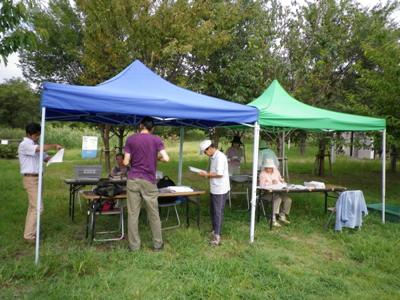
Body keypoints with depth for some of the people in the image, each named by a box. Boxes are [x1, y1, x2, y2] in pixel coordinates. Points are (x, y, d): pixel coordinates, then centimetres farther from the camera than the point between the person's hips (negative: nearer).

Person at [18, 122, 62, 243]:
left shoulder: (35, 145, 15)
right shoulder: (24, 145, -14)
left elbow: (46, 158, 16)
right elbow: (40, 149, -31)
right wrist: (54, 146, -17)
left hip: (37, 178, 9)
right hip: (30, 179, -9)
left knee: (33, 206, 13)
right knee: (37, 207, -11)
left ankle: (31, 232, 22)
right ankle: (29, 235, -4)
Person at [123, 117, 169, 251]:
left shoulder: (130, 139, 2)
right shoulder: (156, 140, -1)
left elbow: (126, 162, -1)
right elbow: (166, 158, -11)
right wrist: (156, 157, 8)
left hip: (133, 180, 1)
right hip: (149, 181, -1)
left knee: (133, 214, 7)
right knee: (154, 215, 10)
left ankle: (134, 245, 15)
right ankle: (157, 244, 20)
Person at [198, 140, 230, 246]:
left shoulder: (220, 157, -18)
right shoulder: (214, 157, 12)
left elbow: (220, 174, -24)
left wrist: (207, 174, -15)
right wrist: (207, 174, 5)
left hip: (220, 190, -10)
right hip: (214, 189, 10)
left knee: (218, 212, -3)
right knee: (213, 211, 18)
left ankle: (217, 236, 5)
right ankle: (215, 231, 32)